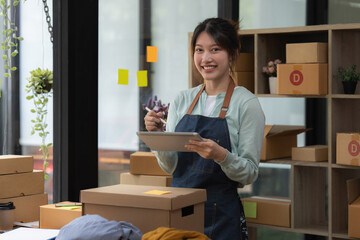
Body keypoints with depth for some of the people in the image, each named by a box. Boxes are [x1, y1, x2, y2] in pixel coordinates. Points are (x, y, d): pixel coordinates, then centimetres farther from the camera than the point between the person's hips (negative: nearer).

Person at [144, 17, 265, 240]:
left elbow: (250, 172, -8)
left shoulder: (246, 103, -7)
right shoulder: (182, 100, 6)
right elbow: (171, 166, 6)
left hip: (221, 216, -4)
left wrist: (221, 155, -26)